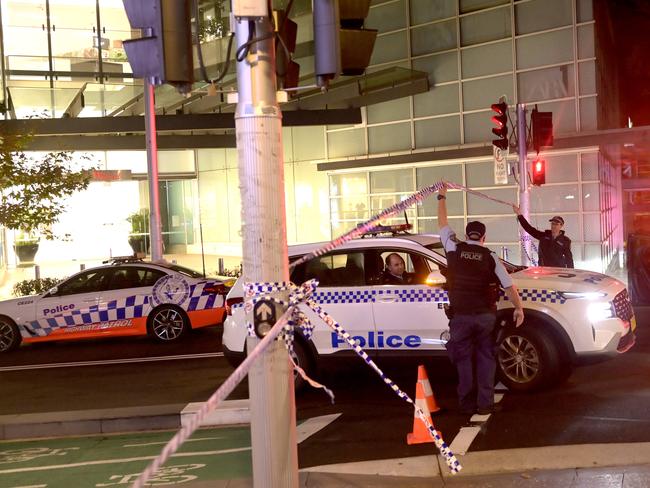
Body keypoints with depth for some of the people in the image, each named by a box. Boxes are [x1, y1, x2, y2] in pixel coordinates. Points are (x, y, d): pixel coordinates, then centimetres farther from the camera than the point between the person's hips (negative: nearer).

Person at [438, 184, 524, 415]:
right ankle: (485, 403, 9)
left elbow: (442, 223, 13)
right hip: (485, 315, 0)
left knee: (464, 359, 9)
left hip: (461, 316, 0)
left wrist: (442, 197, 24)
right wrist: (518, 308, 12)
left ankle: (467, 403, 12)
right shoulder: (490, 258, 1)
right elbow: (509, 286, 0)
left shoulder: (454, 249, -1)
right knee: (485, 358, 11)